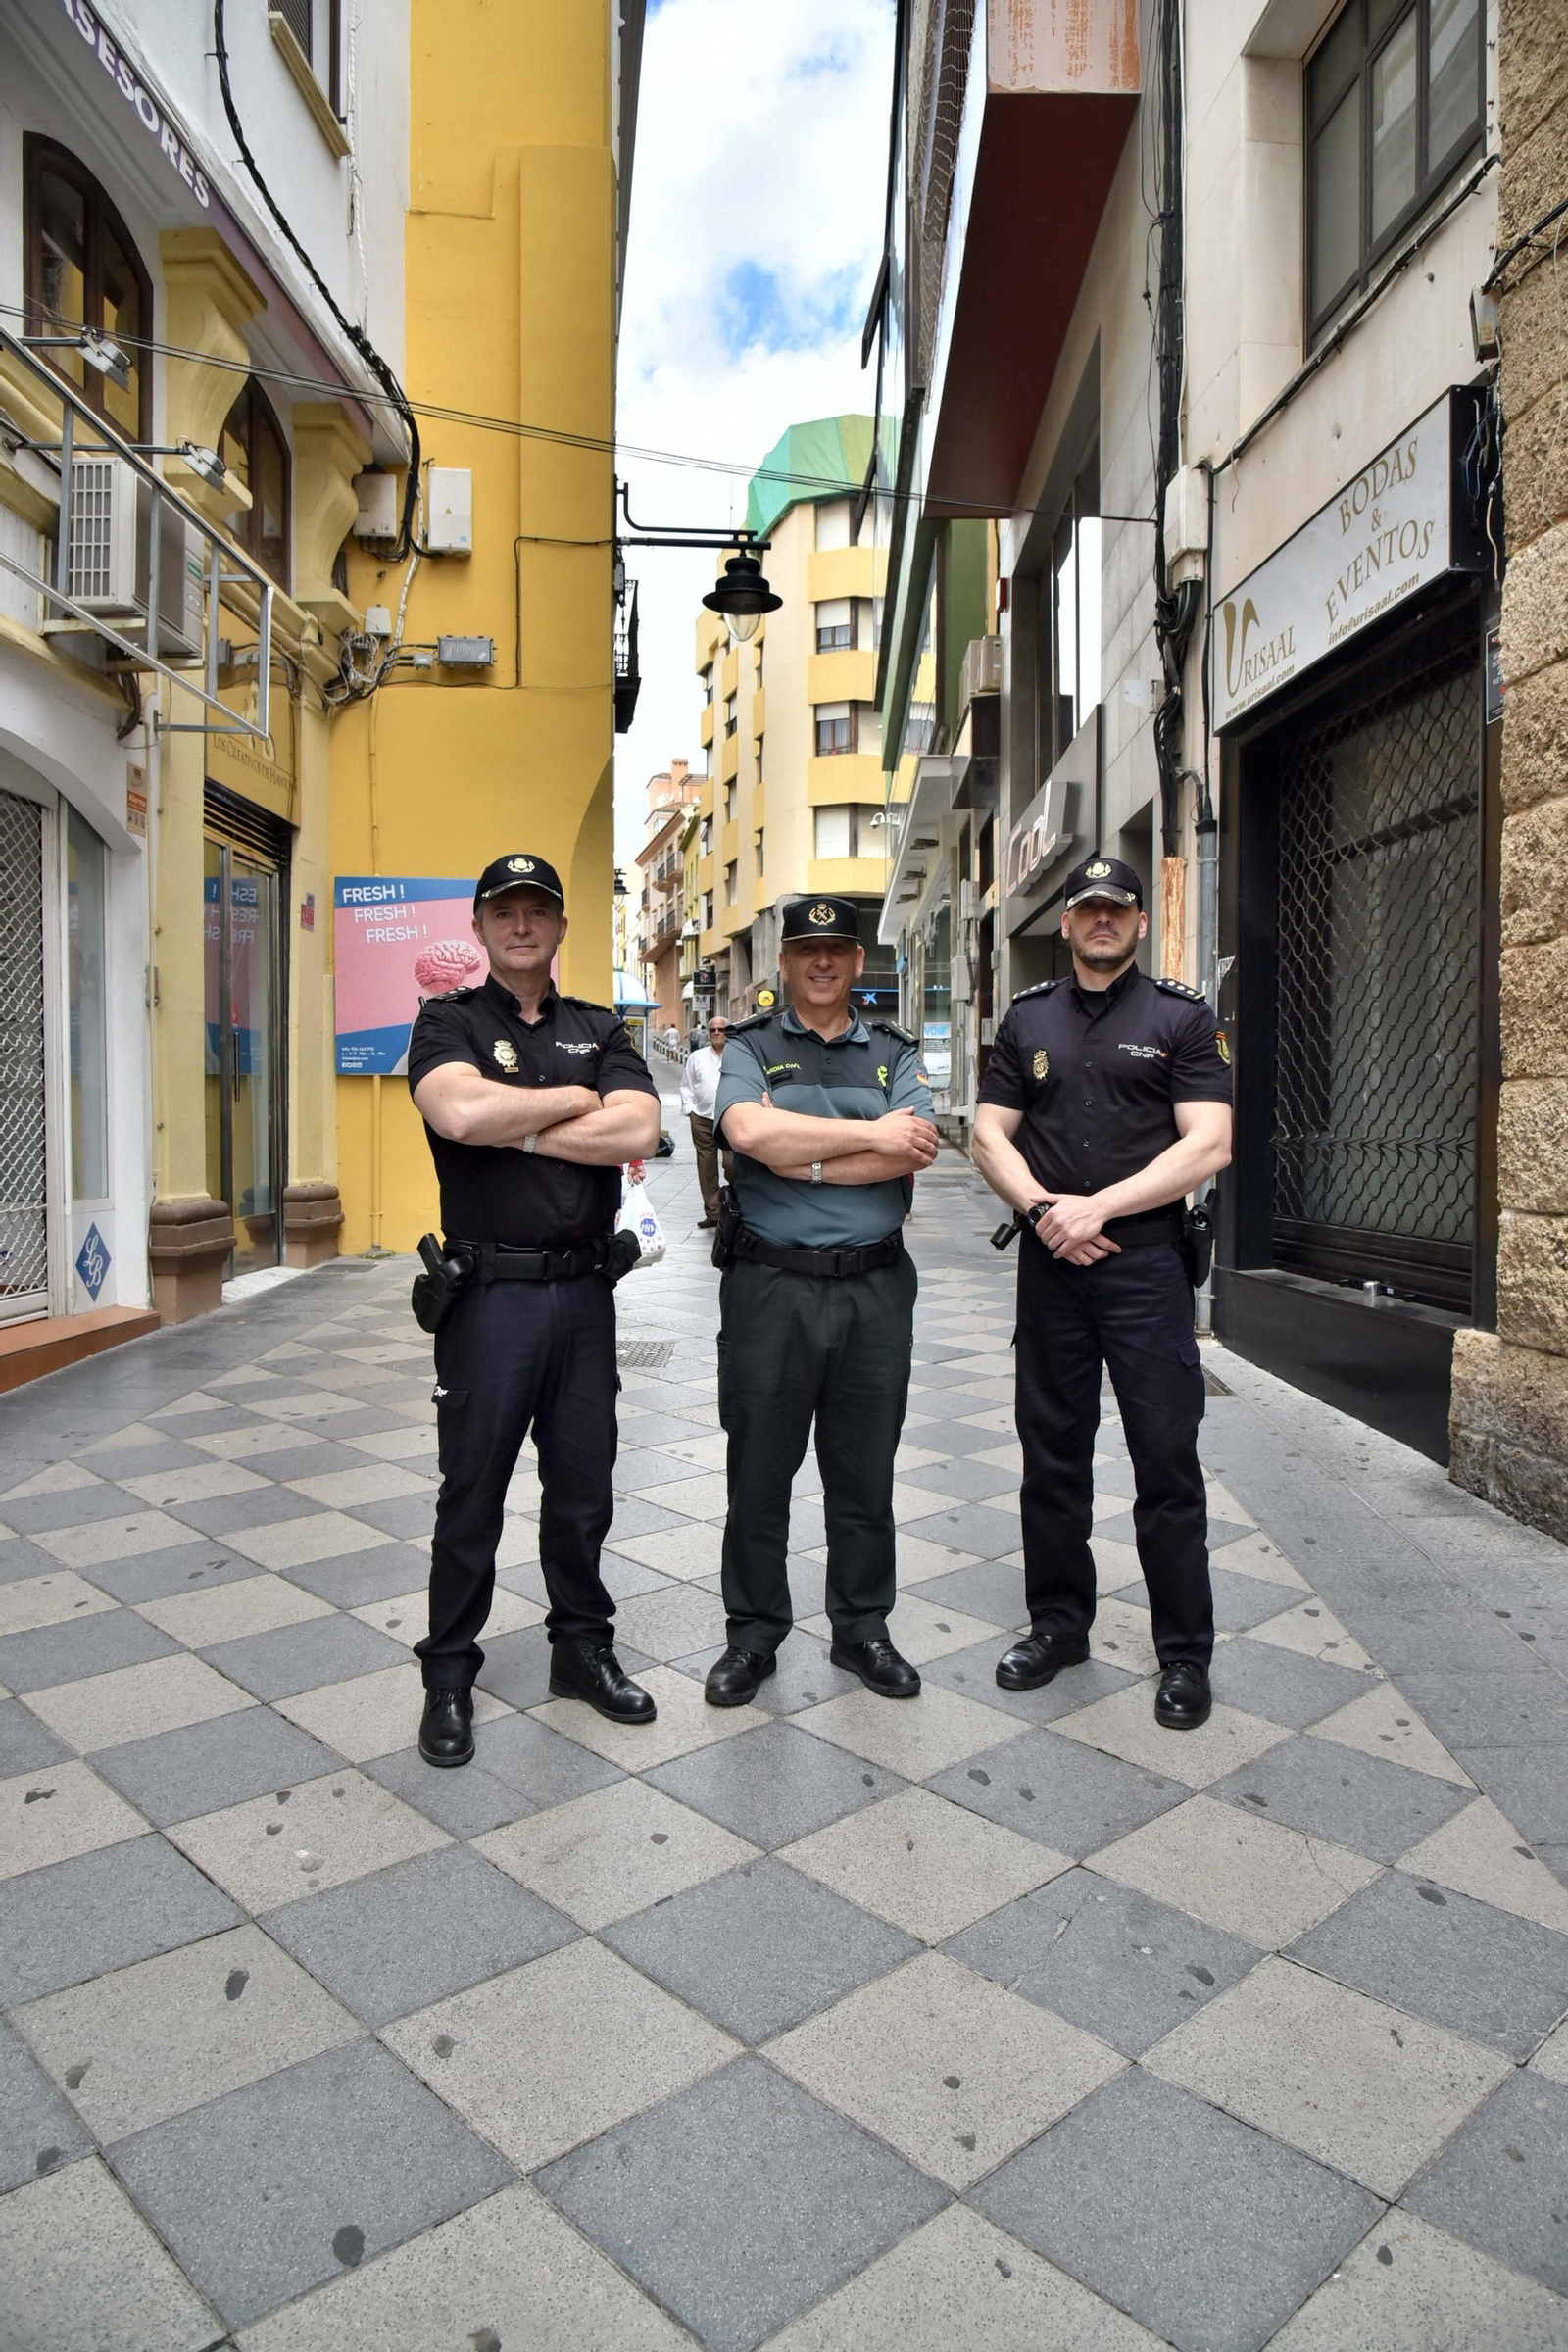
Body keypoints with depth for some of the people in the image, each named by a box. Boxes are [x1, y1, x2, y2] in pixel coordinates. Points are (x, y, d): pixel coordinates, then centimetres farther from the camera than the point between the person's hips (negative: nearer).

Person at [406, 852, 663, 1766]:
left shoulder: (600, 1030, 9)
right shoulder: (450, 1022, 0)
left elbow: (635, 1132, -10)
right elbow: (459, 1112, -22)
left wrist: (510, 1128, -12)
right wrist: (572, 1101, -10)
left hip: (583, 1289, 3)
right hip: (489, 1292, -3)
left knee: (583, 1485, 14)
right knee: (472, 1491, 7)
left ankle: (584, 1647, 32)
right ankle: (449, 1674, 23)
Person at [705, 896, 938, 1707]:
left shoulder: (895, 1054, 11)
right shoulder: (750, 1048, 5)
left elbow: (916, 1151, -8)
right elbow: (748, 1131, -17)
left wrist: (801, 1155, -12)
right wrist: (871, 1134, -12)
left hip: (875, 1286, 2)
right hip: (770, 1284, -2)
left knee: (865, 1472, 12)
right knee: (759, 1471, 7)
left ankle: (862, 1627, 28)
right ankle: (752, 1633, 23)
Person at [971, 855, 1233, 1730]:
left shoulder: (1182, 1017, 1)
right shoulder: (1029, 1019, 11)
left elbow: (1208, 1145, -9)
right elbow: (990, 1134, 7)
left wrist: (1099, 1206, -16)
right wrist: (1042, 1206, -10)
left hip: (1146, 1262, -3)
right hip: (1049, 1262, 4)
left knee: (1167, 1459, 1)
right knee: (1052, 1451, 12)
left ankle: (1186, 1652, 15)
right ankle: (1058, 1621, 27)